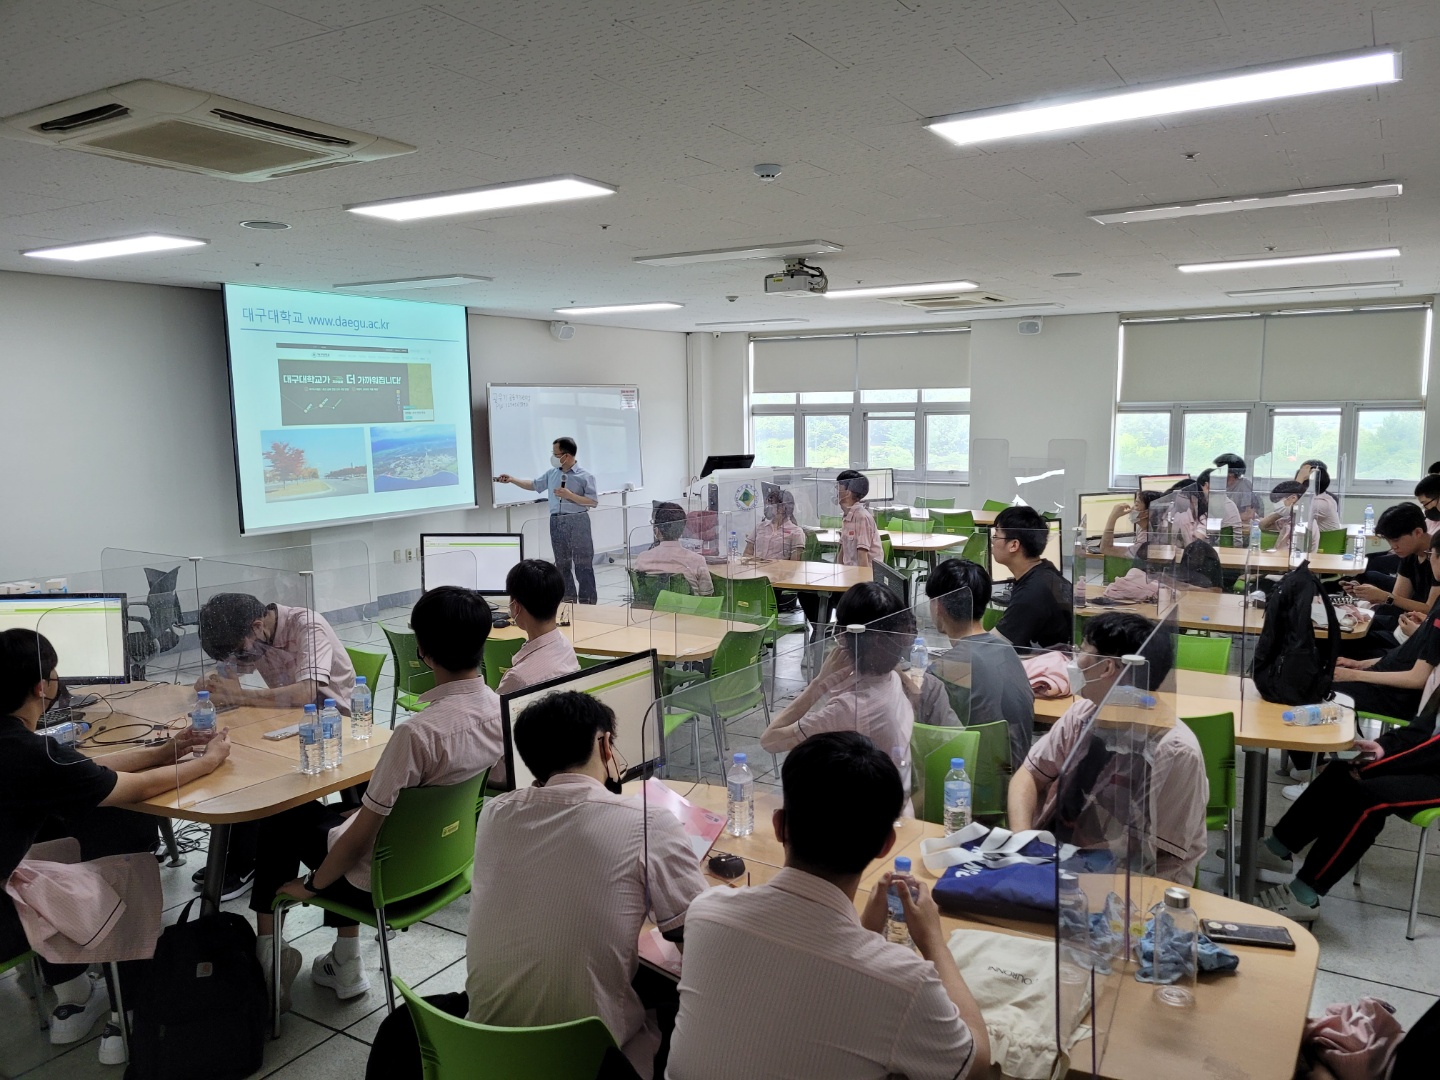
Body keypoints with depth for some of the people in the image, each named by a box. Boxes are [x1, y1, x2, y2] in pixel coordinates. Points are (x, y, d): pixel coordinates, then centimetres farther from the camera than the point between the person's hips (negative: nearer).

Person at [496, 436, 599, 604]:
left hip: (577, 523, -6)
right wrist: (512, 479, 16)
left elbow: (594, 501, -10)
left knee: (583, 565, -2)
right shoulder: (551, 473, 9)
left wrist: (570, 495, -17)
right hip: (556, 522, 6)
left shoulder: (584, 476, -8)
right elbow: (534, 485, 22)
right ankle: (568, 601, 21)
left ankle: (588, 603, 2)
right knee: (562, 564, 11)